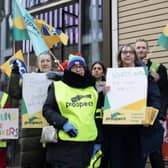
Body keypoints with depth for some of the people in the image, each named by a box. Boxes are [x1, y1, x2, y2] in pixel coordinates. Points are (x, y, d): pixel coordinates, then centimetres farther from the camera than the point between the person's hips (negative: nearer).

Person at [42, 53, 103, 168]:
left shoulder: (92, 89, 14)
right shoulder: (58, 86, 3)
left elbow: (98, 117, 15)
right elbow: (47, 110, -1)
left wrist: (98, 141, 10)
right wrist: (63, 123, -16)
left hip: (88, 143, 4)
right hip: (64, 144, -3)